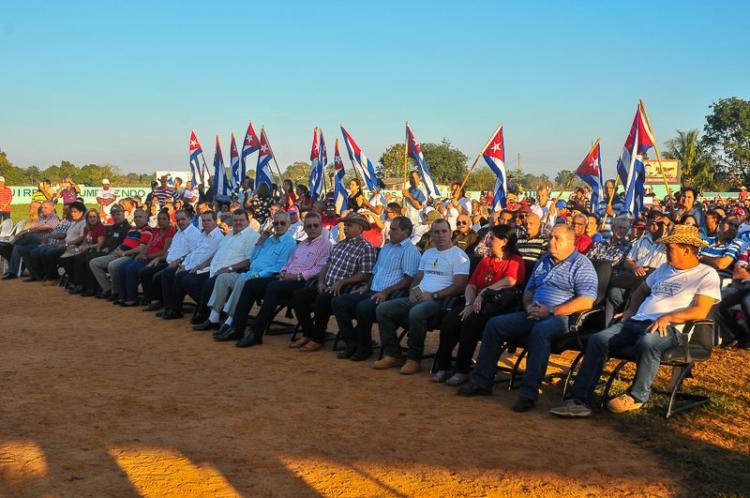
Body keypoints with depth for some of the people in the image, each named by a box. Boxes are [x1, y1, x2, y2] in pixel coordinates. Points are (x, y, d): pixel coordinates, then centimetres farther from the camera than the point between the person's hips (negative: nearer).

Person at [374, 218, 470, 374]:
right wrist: (413, 291, 2)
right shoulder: (428, 253, 24)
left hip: (440, 300, -8)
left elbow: (459, 286, -11)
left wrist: (433, 296, -16)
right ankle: (392, 354, -4)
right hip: (418, 297, 8)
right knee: (382, 309, -9)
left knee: (416, 313, -38)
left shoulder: (459, 255, -1)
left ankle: (414, 359, -22)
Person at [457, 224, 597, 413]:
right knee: (494, 324, -8)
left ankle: (529, 393, -36)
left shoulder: (581, 264, -1)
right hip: (534, 315, 8)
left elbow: (586, 301, -13)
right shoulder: (543, 261, 22)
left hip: (561, 318, -7)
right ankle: (482, 381, -6)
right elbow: (528, 290, 28)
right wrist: (529, 306, 4)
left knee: (539, 331, -39)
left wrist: (552, 311, -17)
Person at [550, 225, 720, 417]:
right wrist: (631, 311, 21)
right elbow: (643, 289, 39)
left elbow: (701, 311, -10)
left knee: (647, 343, -41)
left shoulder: (707, 275, 4)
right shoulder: (665, 268, 28)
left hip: (668, 327, -7)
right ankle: (580, 400, -21)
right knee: (597, 340, -17)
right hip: (638, 321, 7)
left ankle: (637, 396, -20)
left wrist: (667, 317, -19)